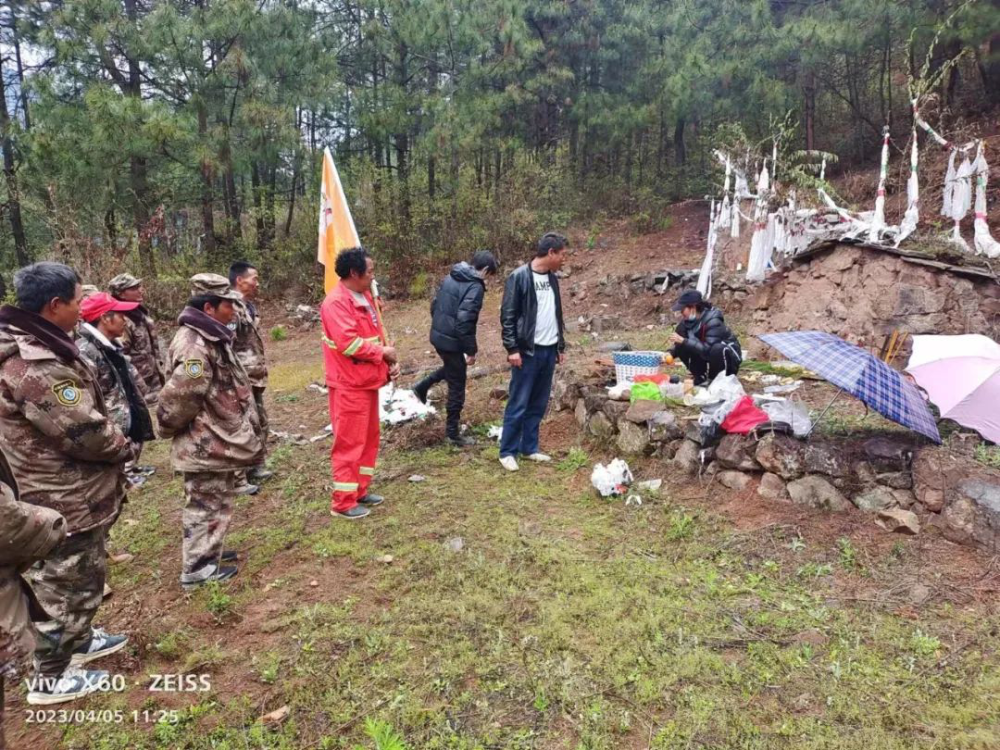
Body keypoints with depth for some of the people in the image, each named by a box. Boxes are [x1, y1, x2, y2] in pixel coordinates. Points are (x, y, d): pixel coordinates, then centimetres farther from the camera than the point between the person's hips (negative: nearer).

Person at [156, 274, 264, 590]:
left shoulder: (210, 337, 10)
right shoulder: (194, 345, -25)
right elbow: (180, 396, -29)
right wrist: (170, 428, -12)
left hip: (217, 441, 10)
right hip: (205, 445, -10)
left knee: (216, 501, 22)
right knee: (206, 505, 3)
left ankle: (208, 552, 37)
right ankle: (197, 568, 16)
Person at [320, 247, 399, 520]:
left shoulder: (365, 297, 13)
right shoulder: (336, 303, -18)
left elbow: (376, 333, 16)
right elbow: (348, 343, -26)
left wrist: (389, 361, 0)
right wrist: (382, 353, -14)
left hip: (367, 381, 10)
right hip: (349, 385, -10)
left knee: (369, 438, 17)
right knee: (349, 442, -2)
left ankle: (360, 490, 29)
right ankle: (343, 502, 9)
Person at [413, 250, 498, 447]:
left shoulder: (450, 277, 7)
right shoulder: (475, 287, -19)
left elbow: (434, 305, 15)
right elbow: (465, 321, -25)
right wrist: (471, 350, -18)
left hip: (437, 335, 8)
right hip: (452, 340, -8)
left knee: (451, 369, 35)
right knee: (457, 387, 5)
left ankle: (422, 387, 35)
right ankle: (452, 432, 14)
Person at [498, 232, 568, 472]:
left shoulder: (552, 278, 12)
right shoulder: (519, 277, -10)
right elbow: (507, 315, -12)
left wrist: (560, 346, 18)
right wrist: (512, 348, -16)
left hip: (548, 351, 7)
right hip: (527, 351, -7)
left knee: (538, 404, 12)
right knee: (518, 404, -2)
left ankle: (529, 447, 23)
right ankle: (507, 452, 9)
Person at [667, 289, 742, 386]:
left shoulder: (712, 321, -30)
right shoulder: (687, 320, -10)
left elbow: (708, 350, -39)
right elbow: (681, 343, -2)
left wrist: (683, 341, -40)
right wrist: (670, 354, -21)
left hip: (728, 354, -6)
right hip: (708, 354, 7)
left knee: (716, 350, -40)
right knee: (681, 347, -13)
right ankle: (701, 377, 2)